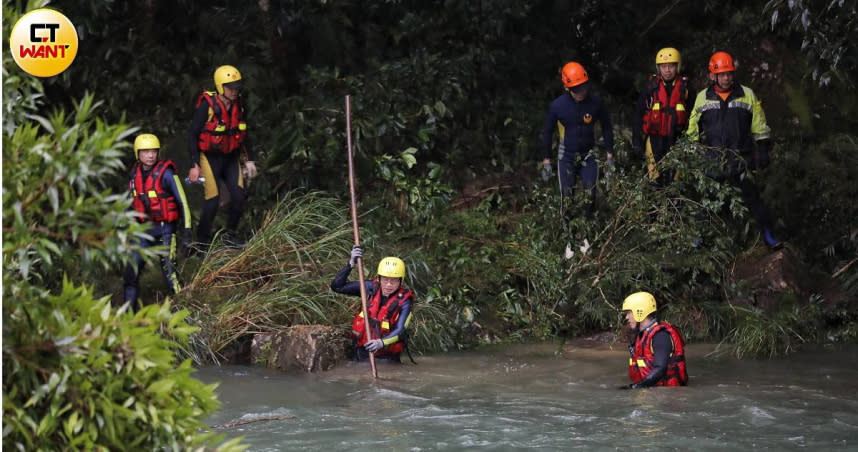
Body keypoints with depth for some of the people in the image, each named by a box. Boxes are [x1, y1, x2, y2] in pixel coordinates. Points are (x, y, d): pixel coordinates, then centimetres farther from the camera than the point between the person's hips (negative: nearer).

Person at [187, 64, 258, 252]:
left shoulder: (238, 105, 0)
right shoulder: (207, 105, -18)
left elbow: (244, 134, 14)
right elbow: (192, 135, -14)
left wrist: (250, 160, 13)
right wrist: (194, 166, -18)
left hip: (231, 158, 5)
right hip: (210, 158, -5)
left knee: (238, 196, -9)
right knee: (213, 200, -10)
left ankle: (231, 233, 12)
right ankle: (203, 243, 4)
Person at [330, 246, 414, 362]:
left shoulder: (403, 301, -12)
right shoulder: (371, 287, -3)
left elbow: (400, 331, -22)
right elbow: (337, 286, -4)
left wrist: (381, 342, -41)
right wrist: (351, 264, -17)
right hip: (363, 351, 2)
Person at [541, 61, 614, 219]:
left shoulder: (595, 102, -11)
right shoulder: (557, 105, -13)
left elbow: (606, 127, 3)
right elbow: (547, 132, 0)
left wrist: (609, 152, 4)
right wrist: (546, 160, 1)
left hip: (588, 154, 0)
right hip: (566, 155, 0)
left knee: (590, 192, -7)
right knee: (567, 194, 0)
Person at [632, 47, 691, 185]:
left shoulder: (685, 87, 2)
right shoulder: (651, 87, 2)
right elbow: (637, 115, 7)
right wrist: (636, 141, 2)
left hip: (676, 140, 0)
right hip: (655, 138, 0)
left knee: (675, 179, -2)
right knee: (655, 179, -6)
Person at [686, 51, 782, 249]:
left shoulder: (747, 95, 4)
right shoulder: (702, 98, 7)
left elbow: (760, 128, 7)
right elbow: (693, 130, 13)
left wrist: (763, 151, 2)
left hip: (741, 158, -2)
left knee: (752, 195, -7)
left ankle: (767, 234, -3)